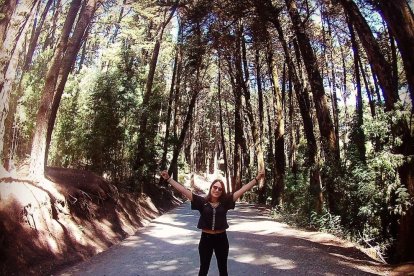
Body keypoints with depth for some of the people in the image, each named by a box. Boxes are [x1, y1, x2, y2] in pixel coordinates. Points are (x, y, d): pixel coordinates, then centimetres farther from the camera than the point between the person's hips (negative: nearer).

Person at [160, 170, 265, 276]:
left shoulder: (225, 202, -6)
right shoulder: (202, 201, -9)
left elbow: (243, 189, -9)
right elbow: (183, 190, -13)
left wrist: (256, 179, -13)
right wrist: (168, 179, -17)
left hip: (221, 238, 1)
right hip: (206, 238, -1)